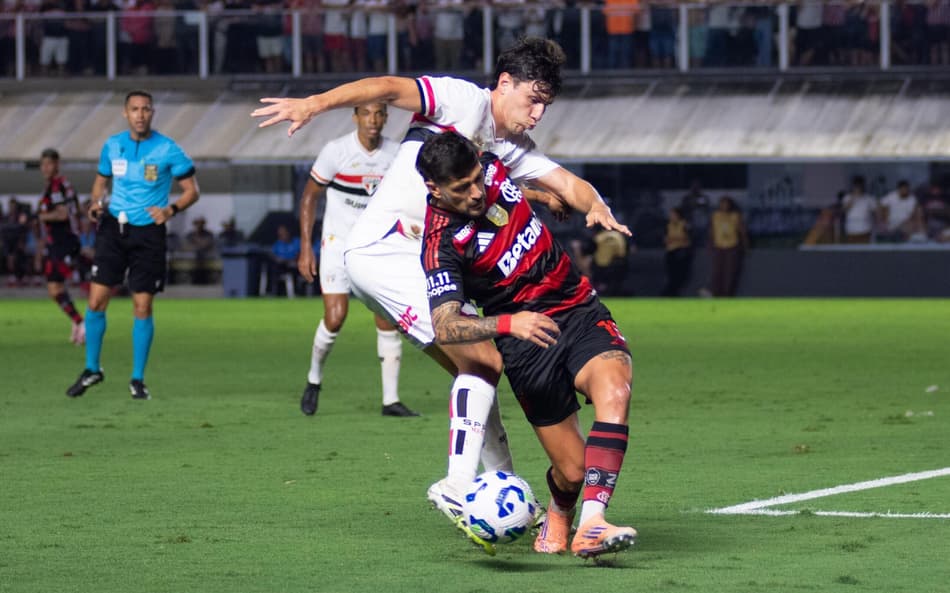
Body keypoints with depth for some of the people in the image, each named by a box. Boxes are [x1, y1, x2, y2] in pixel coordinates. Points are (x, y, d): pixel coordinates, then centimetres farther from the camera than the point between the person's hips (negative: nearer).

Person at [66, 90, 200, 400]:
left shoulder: (168, 150, -7)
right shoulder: (112, 146, 3)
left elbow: (191, 190, -2)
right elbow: (101, 181, 17)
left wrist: (170, 210, -20)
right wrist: (96, 203, -4)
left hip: (148, 233, -2)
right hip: (114, 227, 3)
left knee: (142, 306, -3)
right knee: (96, 300, -3)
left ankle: (137, 379, 10)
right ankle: (91, 369, 15)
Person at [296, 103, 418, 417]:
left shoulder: (396, 154, -2)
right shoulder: (336, 151, -12)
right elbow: (309, 197, -3)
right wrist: (306, 248, -7)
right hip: (339, 242, -3)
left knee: (388, 319, -6)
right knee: (335, 317, -14)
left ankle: (391, 400, 1)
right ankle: (314, 378, 14)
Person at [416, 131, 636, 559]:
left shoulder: (490, 169, -3)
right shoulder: (442, 244, -18)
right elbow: (444, 327, -27)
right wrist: (508, 323, -39)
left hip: (581, 311, 4)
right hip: (526, 345, -4)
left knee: (614, 391, -28)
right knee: (572, 469, -5)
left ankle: (590, 524, -37)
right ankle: (559, 514, 33)